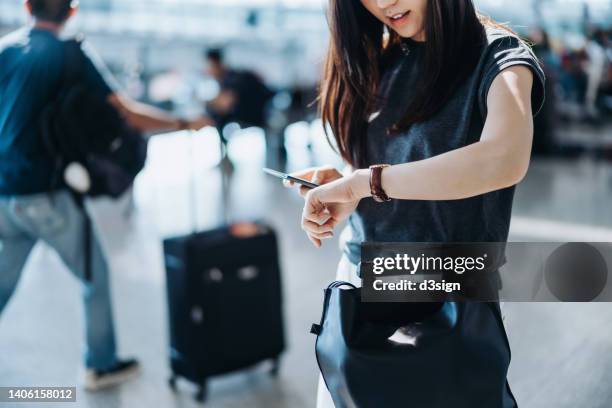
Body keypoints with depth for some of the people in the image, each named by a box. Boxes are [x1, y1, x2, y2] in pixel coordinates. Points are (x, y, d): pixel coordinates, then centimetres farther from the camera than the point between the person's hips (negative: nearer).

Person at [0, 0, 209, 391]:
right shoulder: (71, 55, -10)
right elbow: (129, 115, -14)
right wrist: (184, 123, -3)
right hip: (45, 195, -6)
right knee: (95, 275, 12)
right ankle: (101, 365, 21)